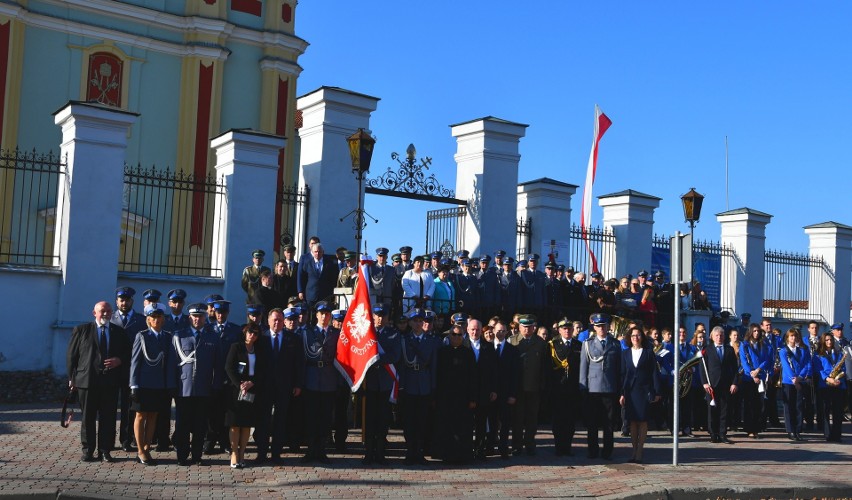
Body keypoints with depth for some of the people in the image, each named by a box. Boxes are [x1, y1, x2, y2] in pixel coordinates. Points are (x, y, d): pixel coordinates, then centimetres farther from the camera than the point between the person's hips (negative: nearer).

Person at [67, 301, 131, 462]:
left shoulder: (119, 332, 11)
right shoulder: (81, 330, 5)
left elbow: (128, 353, 13)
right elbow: (71, 355, 5)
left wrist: (119, 360, -8)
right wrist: (72, 378, 0)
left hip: (111, 382, 1)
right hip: (87, 380, -1)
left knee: (108, 418, 3)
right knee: (88, 417, 5)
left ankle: (105, 451, 10)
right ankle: (88, 451, 13)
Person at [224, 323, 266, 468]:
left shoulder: (261, 351, 11)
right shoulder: (236, 347, 3)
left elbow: (264, 371, 7)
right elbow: (229, 368, -5)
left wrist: (251, 383, -9)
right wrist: (239, 385, -14)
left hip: (252, 390, 3)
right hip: (236, 389, -3)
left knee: (247, 424, 2)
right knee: (235, 423, -3)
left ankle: (242, 453, 7)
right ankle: (234, 454, 1)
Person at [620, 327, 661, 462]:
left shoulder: (648, 352, 2)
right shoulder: (625, 353, 9)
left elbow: (654, 372, 1)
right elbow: (623, 374, 9)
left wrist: (656, 392, -5)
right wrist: (622, 393, 2)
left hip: (644, 390, -2)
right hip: (630, 391, 2)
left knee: (643, 421, -1)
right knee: (632, 422, 5)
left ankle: (639, 452, 2)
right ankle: (634, 450, 12)